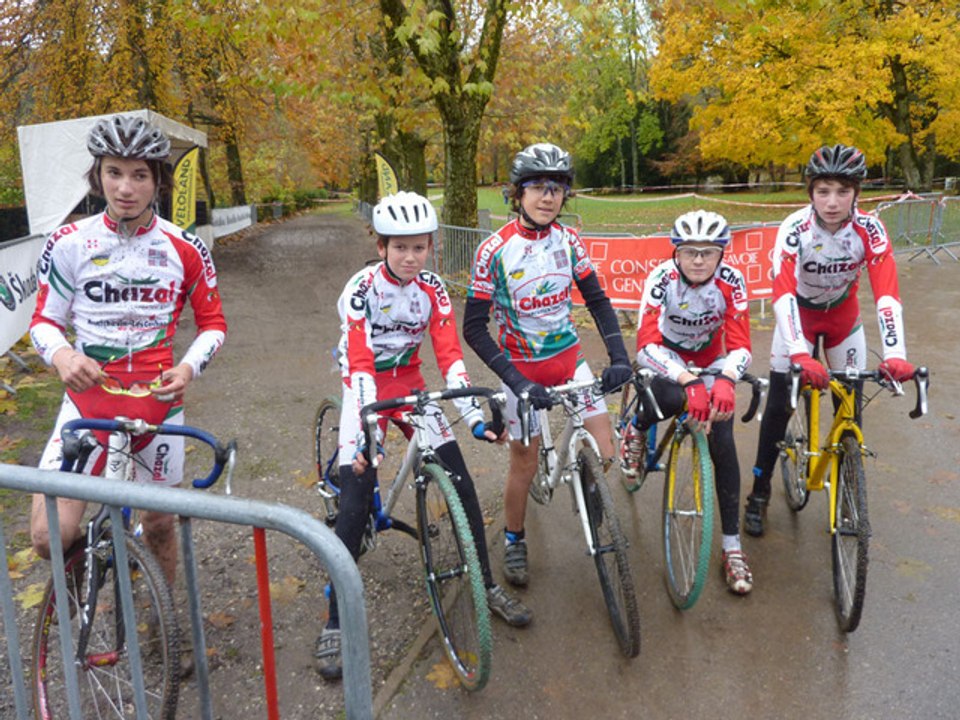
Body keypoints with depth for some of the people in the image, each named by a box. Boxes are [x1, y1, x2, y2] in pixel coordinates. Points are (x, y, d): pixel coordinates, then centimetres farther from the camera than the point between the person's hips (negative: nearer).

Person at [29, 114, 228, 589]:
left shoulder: (184, 248, -3)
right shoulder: (69, 243, -4)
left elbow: (212, 321, 6)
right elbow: (45, 320, 4)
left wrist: (188, 368, -13)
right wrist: (60, 355, -19)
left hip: (158, 398, 1)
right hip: (89, 395, 0)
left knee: (159, 522, 11)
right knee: (50, 536, -11)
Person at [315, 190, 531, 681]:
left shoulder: (432, 289, -7)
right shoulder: (361, 289, -19)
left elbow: (449, 355, -11)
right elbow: (357, 365, -27)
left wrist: (475, 416, -20)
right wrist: (367, 429, -38)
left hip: (410, 386, 4)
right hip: (367, 391, -4)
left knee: (461, 483, -4)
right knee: (355, 502, -13)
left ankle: (489, 587, 15)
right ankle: (334, 625, -1)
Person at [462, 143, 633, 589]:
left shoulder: (568, 241, -5)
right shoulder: (495, 250, -18)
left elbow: (597, 300, 1)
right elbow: (474, 328, -17)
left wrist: (619, 357, -12)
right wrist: (515, 382, -26)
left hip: (569, 357, 3)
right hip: (522, 368, -3)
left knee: (604, 451, -3)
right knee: (524, 463, 6)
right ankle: (514, 542, 30)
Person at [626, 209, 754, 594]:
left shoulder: (731, 281, -24)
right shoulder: (662, 278, -29)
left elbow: (740, 346, -27)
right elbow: (646, 345, -37)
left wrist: (725, 380, -49)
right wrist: (689, 381, -52)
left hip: (711, 362, 2)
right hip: (669, 354, -1)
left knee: (722, 442, -14)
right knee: (673, 398, -37)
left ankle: (732, 547, -1)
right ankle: (637, 429, 2)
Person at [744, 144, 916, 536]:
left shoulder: (870, 229, -25)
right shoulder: (795, 228, -30)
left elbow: (887, 293, -31)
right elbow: (782, 292, -40)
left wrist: (895, 354, -45)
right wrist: (800, 354, -53)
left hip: (843, 315, 2)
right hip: (798, 312, -2)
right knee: (779, 404, -7)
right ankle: (759, 493, 8)